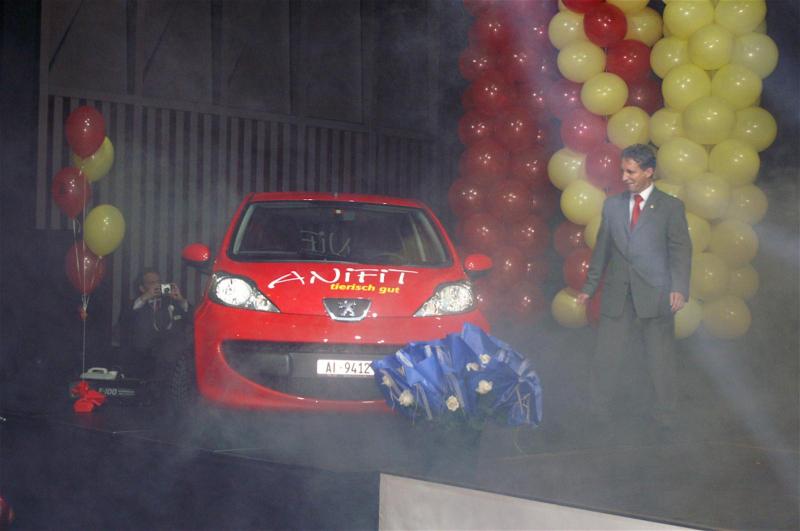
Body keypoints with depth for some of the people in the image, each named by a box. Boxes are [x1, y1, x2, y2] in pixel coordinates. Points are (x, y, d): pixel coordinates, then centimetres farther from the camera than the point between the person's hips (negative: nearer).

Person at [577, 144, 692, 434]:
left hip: (655, 295, -3)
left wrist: (679, 287, -18)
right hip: (617, 296, 3)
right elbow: (602, 249, 16)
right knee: (605, 357, 4)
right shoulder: (612, 205, 12)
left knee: (660, 359, 4)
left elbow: (680, 250, -5)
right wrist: (590, 286, 15)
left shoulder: (670, 206, 1)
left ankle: (664, 416, 18)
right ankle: (599, 412, 17)